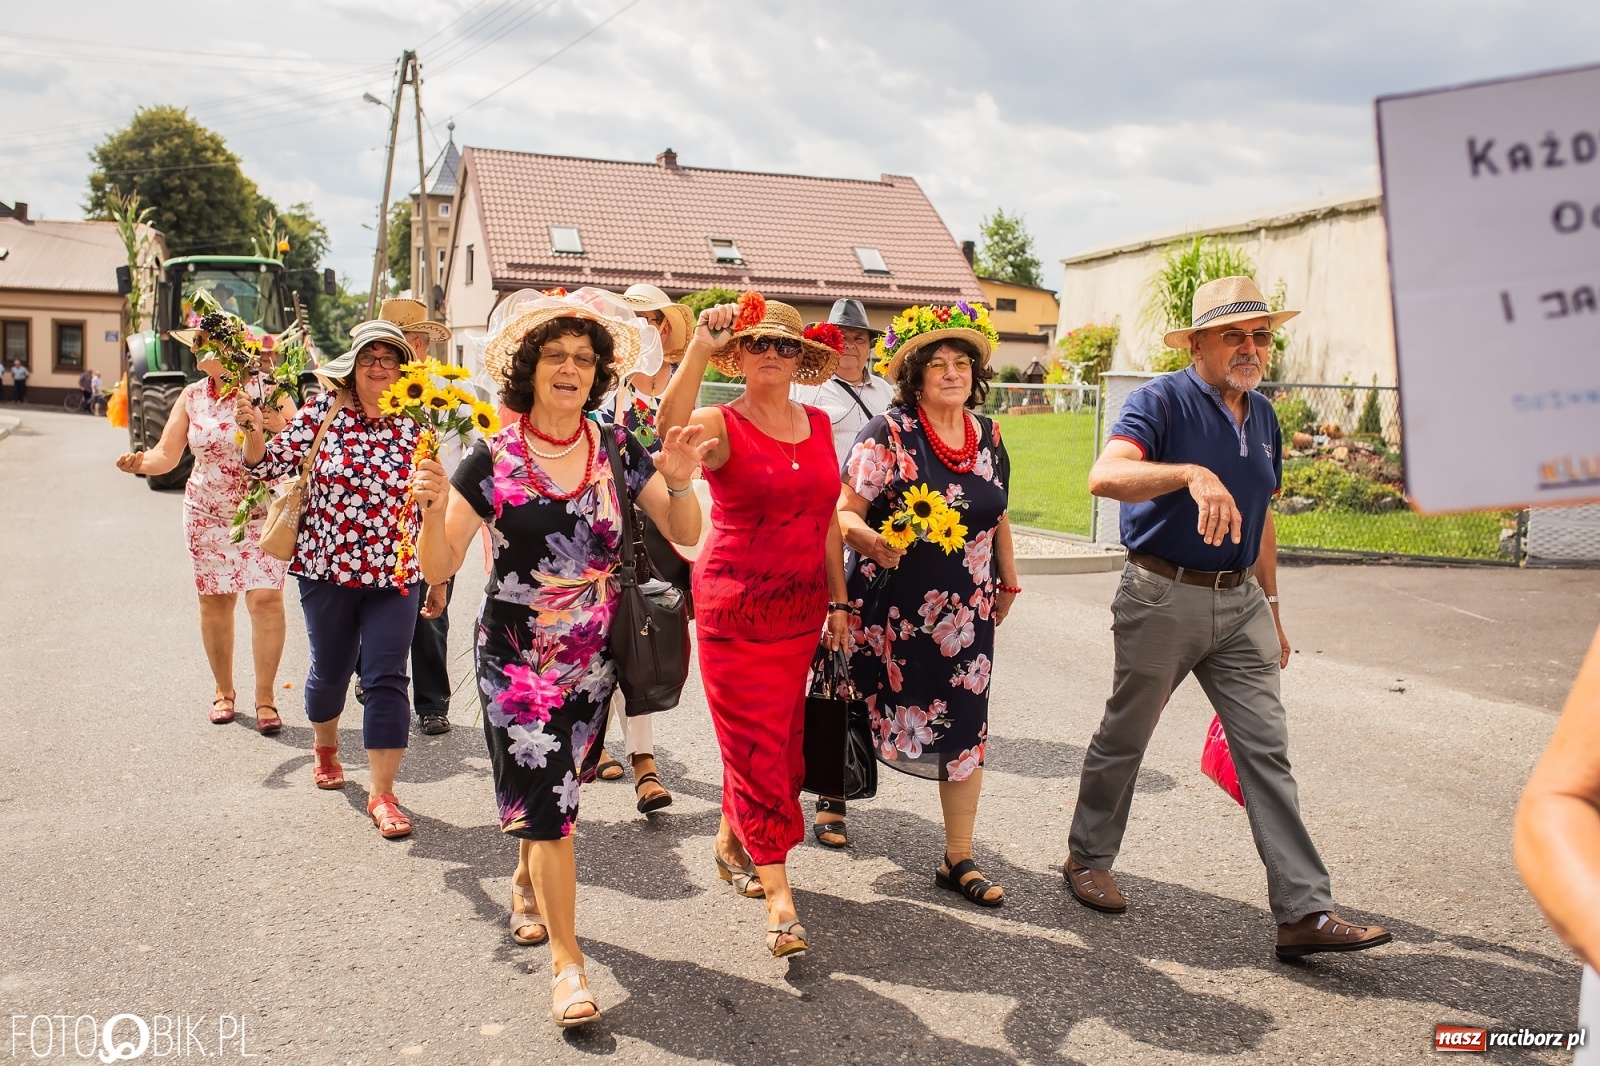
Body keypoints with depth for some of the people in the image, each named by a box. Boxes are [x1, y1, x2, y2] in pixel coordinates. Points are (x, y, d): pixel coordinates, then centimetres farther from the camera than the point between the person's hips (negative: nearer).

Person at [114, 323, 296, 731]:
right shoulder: (192, 397, 3)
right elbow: (167, 454, 0)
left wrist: (260, 421, -26)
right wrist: (141, 462, -20)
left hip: (264, 514, -3)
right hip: (207, 515, 3)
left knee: (266, 599, -12)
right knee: (214, 602, 6)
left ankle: (266, 697, 0)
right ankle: (224, 690, 25)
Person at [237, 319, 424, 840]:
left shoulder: (415, 426, -1)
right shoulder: (322, 413, -3)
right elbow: (270, 464, -6)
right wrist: (253, 433, -26)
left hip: (394, 574, 0)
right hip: (327, 568, 0)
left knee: (386, 679, -4)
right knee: (331, 670, 16)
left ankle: (382, 794, 4)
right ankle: (325, 746, 47)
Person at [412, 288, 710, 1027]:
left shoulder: (616, 449, -4)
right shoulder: (493, 460, -12)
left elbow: (685, 535, -2)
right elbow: (439, 568, -11)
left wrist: (678, 483, -22)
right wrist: (434, 509, -31)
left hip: (593, 658, 3)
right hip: (514, 658, -3)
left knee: (551, 793, 20)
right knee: (548, 802, -4)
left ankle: (527, 882, 49)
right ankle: (566, 962, 10)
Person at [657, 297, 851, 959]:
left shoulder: (818, 425, 8)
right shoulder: (721, 425, -7)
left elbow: (827, 518, 13)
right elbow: (670, 426, -32)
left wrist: (838, 601, 12)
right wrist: (700, 346, -38)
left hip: (800, 608, 6)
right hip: (734, 609, -5)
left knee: (778, 739, 14)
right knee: (757, 746, -3)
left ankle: (731, 842, 37)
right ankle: (779, 898, 3)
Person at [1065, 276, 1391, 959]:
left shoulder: (1263, 416, 12)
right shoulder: (1161, 401, -11)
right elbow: (1105, 476, -30)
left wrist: (1271, 610, 21)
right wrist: (1193, 474, -44)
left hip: (1239, 602, 6)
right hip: (1162, 596, -6)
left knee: (1267, 749, 1)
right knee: (1124, 736, 9)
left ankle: (1304, 912, 4)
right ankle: (1088, 859, 30)